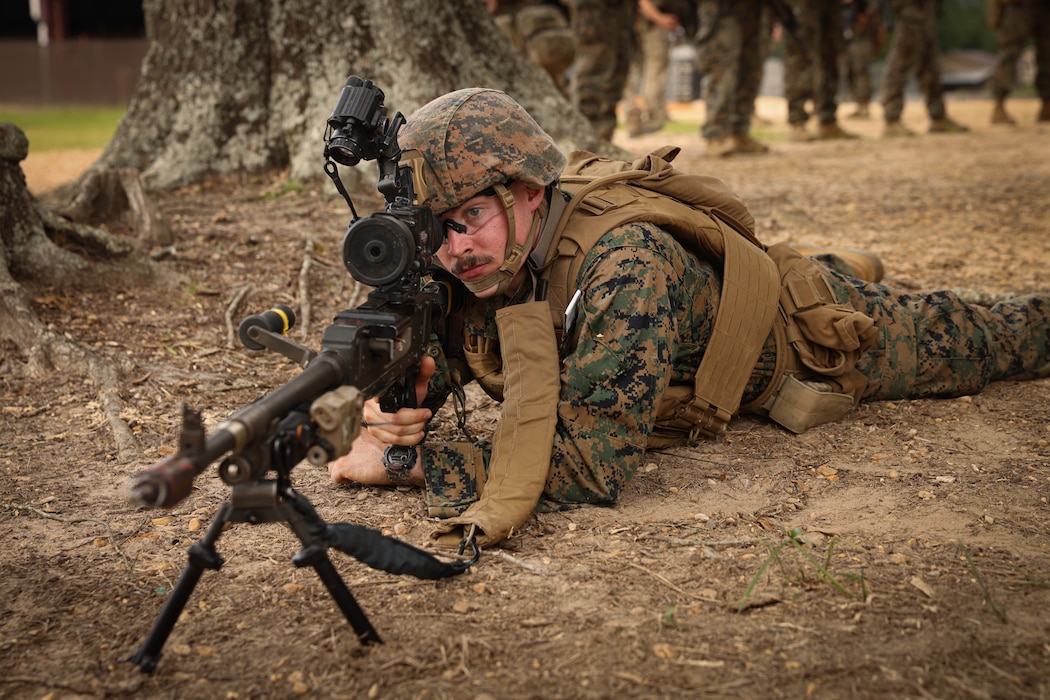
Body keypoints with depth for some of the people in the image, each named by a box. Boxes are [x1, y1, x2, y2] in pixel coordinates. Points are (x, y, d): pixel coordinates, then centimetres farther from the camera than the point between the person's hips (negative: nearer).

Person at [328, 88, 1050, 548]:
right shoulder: (493, 260, -27)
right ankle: (850, 264, 63)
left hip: (824, 331, -5)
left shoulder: (626, 261, -47)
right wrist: (406, 397, -36)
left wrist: (410, 461, -49)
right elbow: (440, 344, -12)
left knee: (981, 339, 24)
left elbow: (596, 463, -50)